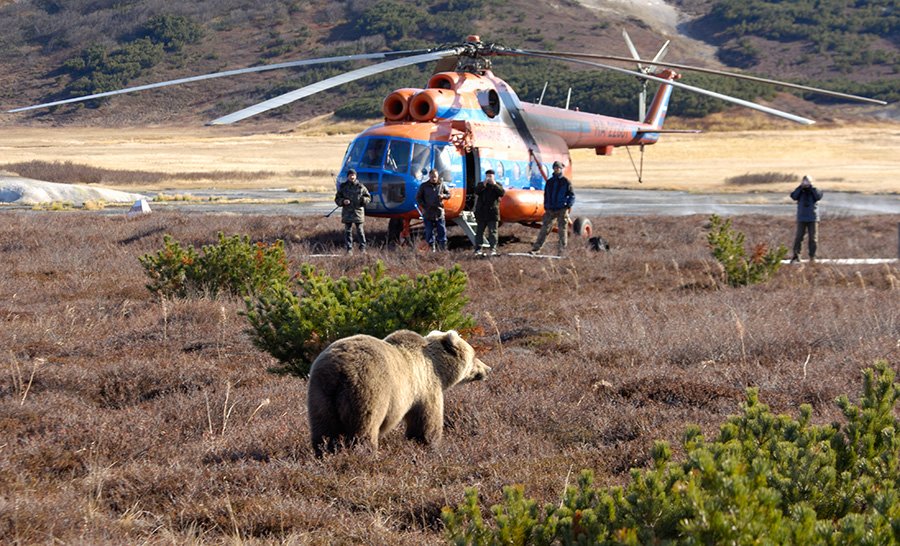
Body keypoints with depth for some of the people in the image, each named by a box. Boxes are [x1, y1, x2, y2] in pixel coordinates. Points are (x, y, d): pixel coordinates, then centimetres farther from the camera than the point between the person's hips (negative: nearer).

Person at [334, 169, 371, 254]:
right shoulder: (343, 187, 5)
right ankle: (349, 249, 7)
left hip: (358, 212, -1)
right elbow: (337, 199, 8)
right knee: (348, 231, 3)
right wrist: (343, 201, -13)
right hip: (347, 212, 1)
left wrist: (364, 199, -13)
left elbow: (368, 197, 10)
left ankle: (362, 248, 8)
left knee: (360, 230, 1)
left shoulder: (360, 187, 4)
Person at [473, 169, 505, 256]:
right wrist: (484, 184, -20)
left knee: (492, 232, -5)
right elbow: (476, 191, -9)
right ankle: (478, 249, 7)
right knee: (479, 232, 3)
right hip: (481, 213, 1)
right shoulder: (481, 184, 10)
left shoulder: (497, 185, 9)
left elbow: (502, 192, -9)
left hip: (492, 213, -1)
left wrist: (495, 185, -17)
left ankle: (493, 249, -6)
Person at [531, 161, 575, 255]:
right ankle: (536, 248, 5)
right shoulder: (549, 182, 14)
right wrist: (545, 206, 13)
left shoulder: (566, 182, 2)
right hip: (550, 209, 3)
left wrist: (569, 205, -10)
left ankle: (562, 251, 2)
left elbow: (572, 195, 3)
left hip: (562, 209, -3)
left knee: (562, 230, -3)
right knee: (544, 229, 2)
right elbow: (546, 195, 21)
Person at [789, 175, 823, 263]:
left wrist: (811, 187, -14)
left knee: (813, 238, 0)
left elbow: (818, 196, -15)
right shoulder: (800, 192, 6)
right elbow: (793, 196, -12)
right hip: (801, 219, 0)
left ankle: (812, 256, 8)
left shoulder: (814, 190, 5)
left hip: (813, 218, 0)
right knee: (798, 237, -5)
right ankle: (796, 256, -1)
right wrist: (801, 187, -15)